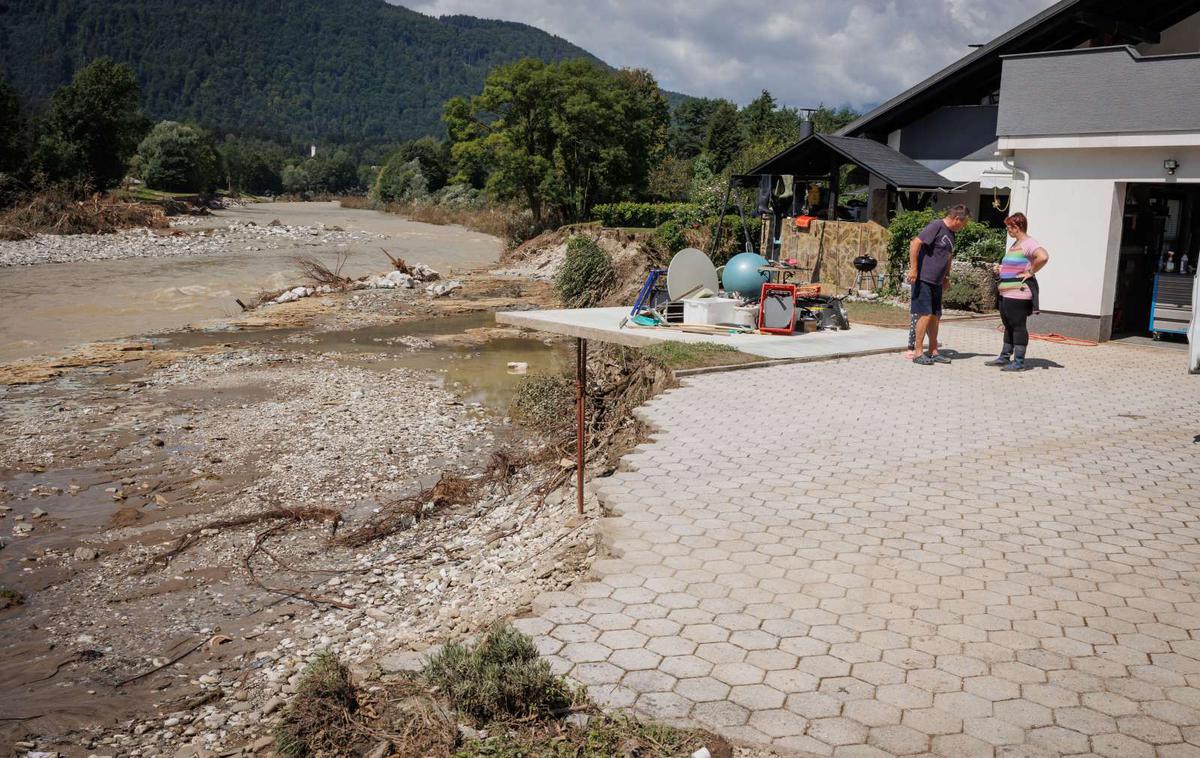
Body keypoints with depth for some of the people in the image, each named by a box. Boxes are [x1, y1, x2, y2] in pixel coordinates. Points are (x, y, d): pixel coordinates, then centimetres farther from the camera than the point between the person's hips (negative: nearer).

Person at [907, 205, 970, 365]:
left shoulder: (951, 234, 16)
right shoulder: (936, 226, -11)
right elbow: (915, 243, -19)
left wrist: (946, 277, 22)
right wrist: (913, 268, -22)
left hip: (937, 282, 9)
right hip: (923, 279, -9)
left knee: (935, 316, 11)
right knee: (926, 314, -10)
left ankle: (933, 352, 19)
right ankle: (918, 353, -5)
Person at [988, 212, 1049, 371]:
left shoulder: (1029, 243, -13)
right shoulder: (1015, 244, 19)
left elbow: (1043, 257, -30)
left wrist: (1030, 272, -21)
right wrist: (1001, 269, 15)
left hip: (1018, 294, -10)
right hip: (1006, 293, 10)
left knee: (1018, 326, -6)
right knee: (1008, 326, 15)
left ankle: (1019, 362, -2)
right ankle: (1004, 357, 22)